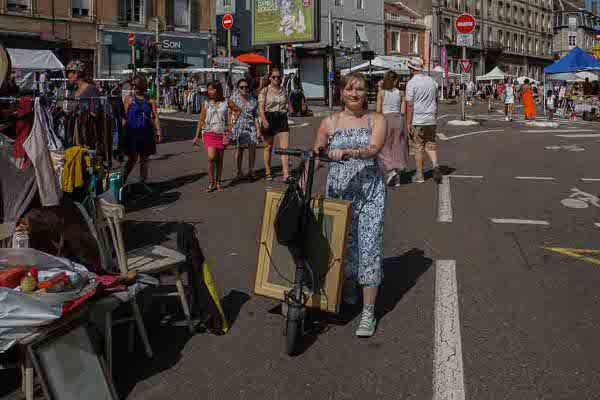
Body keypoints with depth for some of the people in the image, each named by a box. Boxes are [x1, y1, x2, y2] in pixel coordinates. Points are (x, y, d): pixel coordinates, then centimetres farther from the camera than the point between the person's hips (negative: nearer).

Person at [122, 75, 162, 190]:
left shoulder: (150, 100, 7)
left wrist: (158, 132, 1)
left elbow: (155, 117, 8)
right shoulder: (129, 99, 2)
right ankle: (122, 181, 1)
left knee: (144, 159, 9)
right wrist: (122, 131, -7)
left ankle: (143, 182, 19)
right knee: (133, 159, -9)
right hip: (132, 132, -3)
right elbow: (124, 116, 0)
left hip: (146, 132, 3)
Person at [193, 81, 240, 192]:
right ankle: (211, 183, -3)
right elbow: (201, 120, 4)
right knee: (211, 157, -14)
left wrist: (231, 125, 6)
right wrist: (197, 136, 1)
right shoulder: (206, 104, 2)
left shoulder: (226, 102, 2)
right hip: (209, 133, -1)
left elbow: (238, 110, 13)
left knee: (219, 159, 6)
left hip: (222, 133, 1)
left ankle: (218, 183, 15)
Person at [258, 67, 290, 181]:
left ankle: (286, 174, -13)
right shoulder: (265, 90, -1)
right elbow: (261, 107, -9)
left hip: (282, 119, 2)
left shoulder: (283, 90, 10)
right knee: (268, 147, 9)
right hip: (269, 119, -2)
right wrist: (264, 120, -22)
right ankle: (268, 173, 22)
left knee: (285, 147, -9)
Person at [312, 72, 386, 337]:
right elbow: (315, 157, 12)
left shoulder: (376, 120, 4)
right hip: (338, 189, 2)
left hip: (370, 189, -2)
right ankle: (348, 287, 38)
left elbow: (374, 148, -14)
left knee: (369, 245, -8)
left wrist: (345, 151, -29)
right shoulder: (329, 123, 7)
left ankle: (368, 312, -3)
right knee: (343, 243, 8)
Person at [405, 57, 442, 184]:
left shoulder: (411, 83, -10)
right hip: (431, 120, 5)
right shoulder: (432, 81, 9)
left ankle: (419, 175, 8)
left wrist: (408, 123, -11)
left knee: (417, 147, 3)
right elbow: (436, 101, 17)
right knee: (430, 145, 14)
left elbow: (409, 105, -13)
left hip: (417, 121, -5)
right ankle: (435, 165, -9)